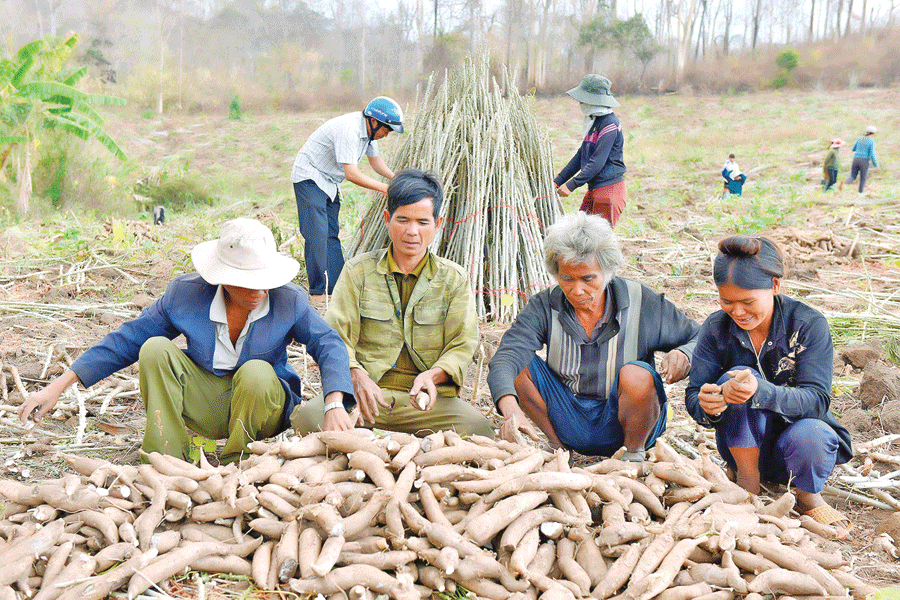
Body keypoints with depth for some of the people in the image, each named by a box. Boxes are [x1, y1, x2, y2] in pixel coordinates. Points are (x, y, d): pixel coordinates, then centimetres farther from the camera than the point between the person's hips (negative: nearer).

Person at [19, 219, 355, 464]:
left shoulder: (288, 300, -14)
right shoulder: (186, 293, -11)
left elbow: (328, 343, -16)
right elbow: (128, 340, -5)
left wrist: (335, 405, -36)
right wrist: (59, 385, -7)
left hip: (262, 403, -1)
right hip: (204, 403, 2)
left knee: (256, 372, -35)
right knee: (155, 350, -21)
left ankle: (233, 467, -11)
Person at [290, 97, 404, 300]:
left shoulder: (369, 129, 3)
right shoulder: (348, 129, -26)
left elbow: (375, 159, 19)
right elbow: (351, 173, -29)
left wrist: (394, 178, 4)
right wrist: (384, 188, -24)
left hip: (330, 183, 10)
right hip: (310, 177, -9)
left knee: (331, 234, 7)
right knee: (317, 234, -14)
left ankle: (337, 287, 10)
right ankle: (318, 292, -12)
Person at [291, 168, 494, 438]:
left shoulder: (454, 278, 11)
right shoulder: (358, 270, 10)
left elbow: (463, 345, 4)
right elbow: (336, 334, 2)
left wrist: (433, 375, -18)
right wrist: (357, 376, -20)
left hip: (427, 397, 0)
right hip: (365, 394, 0)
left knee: (477, 427, -32)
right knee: (307, 417, -31)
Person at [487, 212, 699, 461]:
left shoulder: (640, 302, -12)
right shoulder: (545, 306, -10)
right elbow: (505, 357, -25)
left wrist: (683, 356, -25)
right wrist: (511, 408, -45)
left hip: (620, 421, -1)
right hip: (569, 420, 2)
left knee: (636, 375, -33)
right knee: (518, 364, -19)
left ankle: (634, 452, -4)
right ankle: (556, 444, 2)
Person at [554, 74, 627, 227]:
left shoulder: (610, 124, -16)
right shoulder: (595, 121, 15)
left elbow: (597, 162, -22)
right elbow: (581, 155, 19)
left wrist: (571, 185, -22)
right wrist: (557, 181, 15)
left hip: (609, 191, -9)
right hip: (594, 190, 9)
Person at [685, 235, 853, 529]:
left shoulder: (809, 324, -16)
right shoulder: (716, 327, -9)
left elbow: (817, 400, -25)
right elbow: (693, 396, -12)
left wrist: (760, 392, -45)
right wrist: (707, 405, -38)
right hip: (744, 445, 2)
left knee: (808, 436, -37)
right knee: (737, 376, -26)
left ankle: (808, 494, -2)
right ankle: (747, 479, -11)